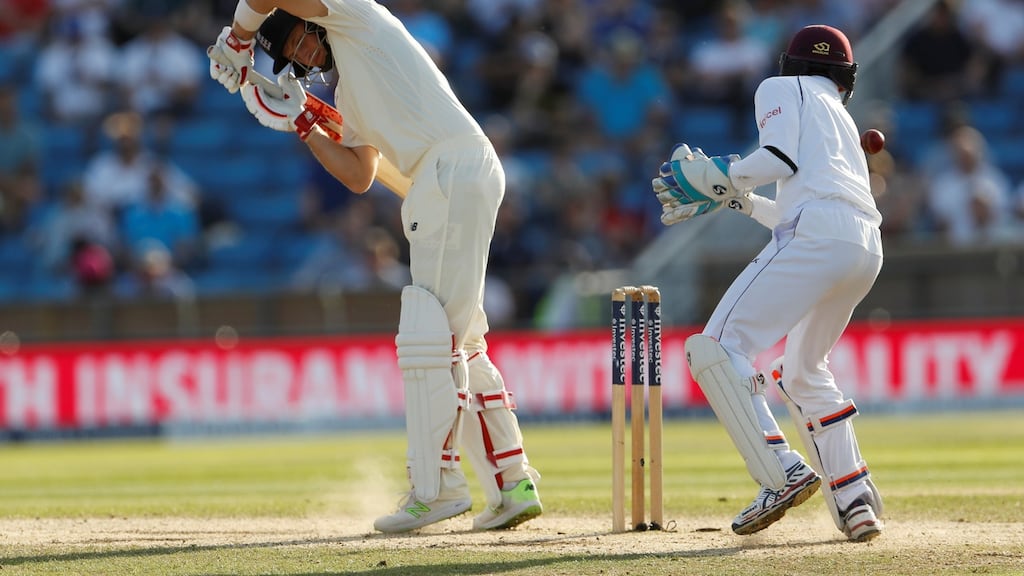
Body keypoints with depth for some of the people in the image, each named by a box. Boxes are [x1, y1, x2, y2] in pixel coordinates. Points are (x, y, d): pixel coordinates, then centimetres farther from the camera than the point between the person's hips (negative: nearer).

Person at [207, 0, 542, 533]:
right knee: (458, 342, 12)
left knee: (431, 335, -11)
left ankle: (436, 486, -13)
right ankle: (512, 485, 13)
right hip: (442, 185, 10)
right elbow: (359, 177, 25)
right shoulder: (348, 95, 27)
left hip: (454, 165, -10)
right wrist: (300, 124, 20)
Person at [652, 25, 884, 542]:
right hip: (866, 250, 8)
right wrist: (741, 200, 43)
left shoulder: (781, 89, 16)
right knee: (803, 371, 25)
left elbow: (783, 158, -2)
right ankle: (855, 502, 14)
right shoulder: (841, 119, 36)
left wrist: (719, 176, 10)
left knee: (717, 349, -10)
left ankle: (783, 474, -25)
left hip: (815, 239, -8)